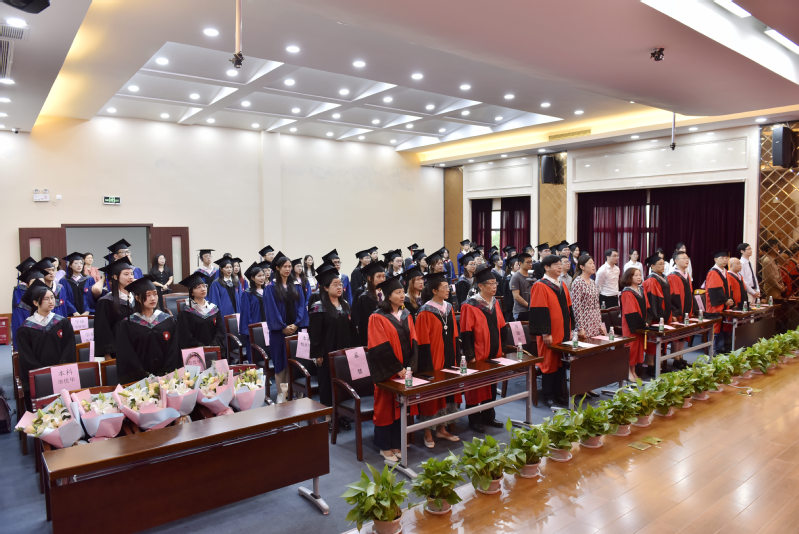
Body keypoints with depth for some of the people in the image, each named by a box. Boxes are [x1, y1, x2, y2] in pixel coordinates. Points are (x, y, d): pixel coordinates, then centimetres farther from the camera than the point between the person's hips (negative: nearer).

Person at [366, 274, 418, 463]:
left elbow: (413, 341, 5)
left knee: (402, 406, 11)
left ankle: (397, 444, 24)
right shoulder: (378, 318, -10)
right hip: (387, 371, -5)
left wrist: (410, 367, -7)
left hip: (405, 370, 6)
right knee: (386, 407, 4)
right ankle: (385, 447, 18)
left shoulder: (406, 315, 8)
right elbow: (381, 348, -15)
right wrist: (398, 368, -16)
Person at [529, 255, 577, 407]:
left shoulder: (562, 285, 13)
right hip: (550, 335, -7)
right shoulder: (540, 286, -11)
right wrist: (545, 333, -20)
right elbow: (539, 311, -16)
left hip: (564, 332, 7)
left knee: (562, 363, 12)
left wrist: (571, 328, 14)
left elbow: (568, 308, 18)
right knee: (550, 364, 1)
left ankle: (561, 394, 23)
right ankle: (548, 396, 14)